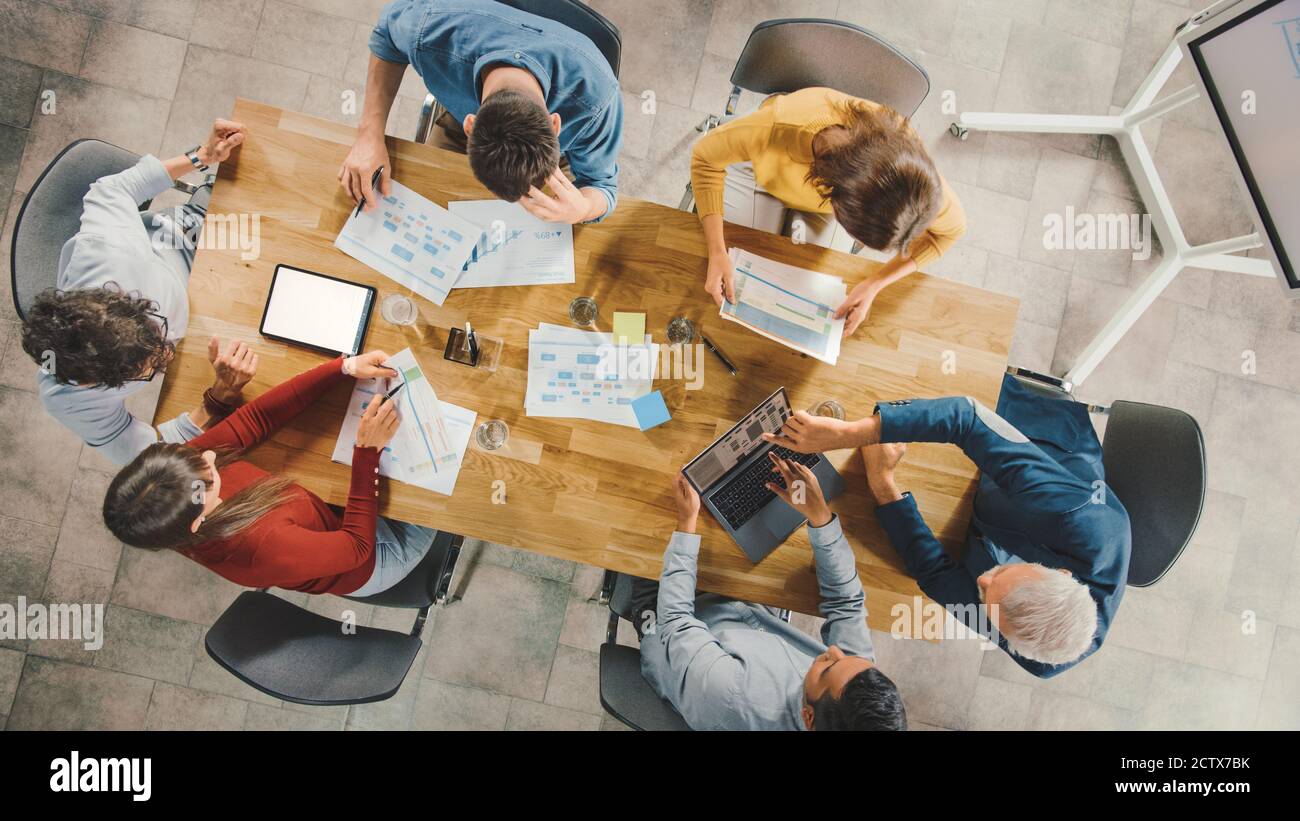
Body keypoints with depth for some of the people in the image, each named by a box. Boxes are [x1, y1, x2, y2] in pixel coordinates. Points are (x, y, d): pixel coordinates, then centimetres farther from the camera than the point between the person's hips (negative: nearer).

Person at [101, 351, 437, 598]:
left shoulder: (177, 472, -27)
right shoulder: (266, 548, -45)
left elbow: (257, 418, -21)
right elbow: (358, 546, -30)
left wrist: (346, 366, -27)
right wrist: (367, 451, -34)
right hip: (360, 567, -6)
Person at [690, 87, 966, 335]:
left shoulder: (910, 168, -42)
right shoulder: (778, 130, -50)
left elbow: (952, 227, -21)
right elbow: (706, 155, -29)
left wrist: (873, 286, -28)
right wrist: (717, 253, -38)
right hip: (762, 173, -1)